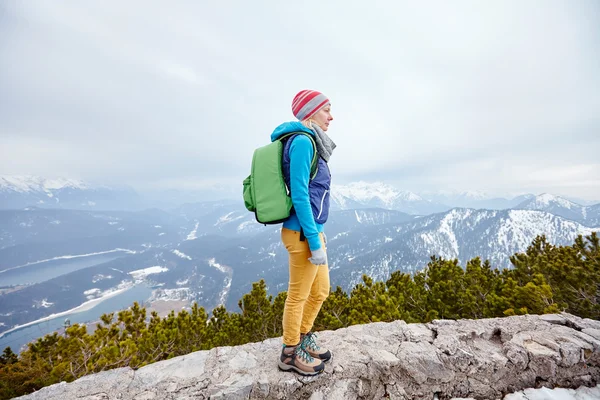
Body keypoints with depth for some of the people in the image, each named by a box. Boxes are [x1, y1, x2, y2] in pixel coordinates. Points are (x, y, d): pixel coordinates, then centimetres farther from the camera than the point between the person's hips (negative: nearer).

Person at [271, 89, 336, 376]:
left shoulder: (308, 142, 14)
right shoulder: (302, 141, -15)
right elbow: (299, 196, -21)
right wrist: (315, 242, -19)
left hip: (312, 230, 9)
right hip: (303, 234, -9)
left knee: (320, 291, 21)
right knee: (298, 296, 9)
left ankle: (303, 339, 43)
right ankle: (290, 354, 33)